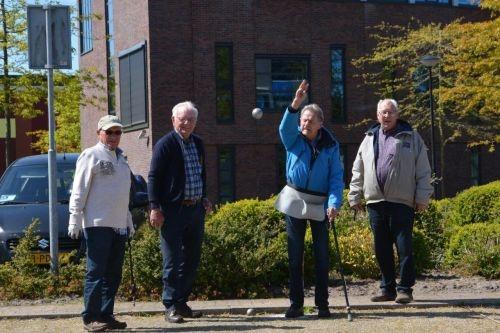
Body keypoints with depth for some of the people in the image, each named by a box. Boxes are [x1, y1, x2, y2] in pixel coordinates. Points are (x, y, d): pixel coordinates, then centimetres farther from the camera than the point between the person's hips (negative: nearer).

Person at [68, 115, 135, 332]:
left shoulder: (121, 158, 20)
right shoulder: (91, 156, -3)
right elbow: (79, 190, -7)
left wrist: (129, 221, 26)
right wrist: (75, 218, -13)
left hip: (119, 225, 8)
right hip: (97, 224, -8)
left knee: (113, 274, 8)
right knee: (96, 272, -7)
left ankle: (106, 315, 14)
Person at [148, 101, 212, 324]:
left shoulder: (198, 143, 14)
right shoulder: (165, 144, -8)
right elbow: (153, 177, -10)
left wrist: (204, 198, 17)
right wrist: (155, 208, -15)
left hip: (195, 209, 7)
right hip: (173, 211, -7)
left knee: (192, 259, 11)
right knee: (173, 261, -4)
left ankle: (182, 302, 21)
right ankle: (170, 307, 1)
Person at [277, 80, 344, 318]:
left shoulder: (330, 146, 0)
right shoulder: (293, 139, -1)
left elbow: (336, 177, -5)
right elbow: (286, 126, -24)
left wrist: (334, 203, -20)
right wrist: (296, 104, -41)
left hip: (320, 204, 0)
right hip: (295, 200, 1)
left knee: (321, 255, 4)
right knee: (295, 255, 4)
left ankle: (322, 303, 11)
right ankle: (296, 303, 10)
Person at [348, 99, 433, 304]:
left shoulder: (411, 138, 6)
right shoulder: (369, 139, 16)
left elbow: (423, 171, 4)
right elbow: (358, 171, 19)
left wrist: (422, 198, -3)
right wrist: (355, 197, 13)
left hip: (402, 203, -4)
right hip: (375, 203, 4)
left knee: (404, 247, -5)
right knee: (382, 249, 7)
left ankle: (405, 289, 2)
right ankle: (387, 288, 16)